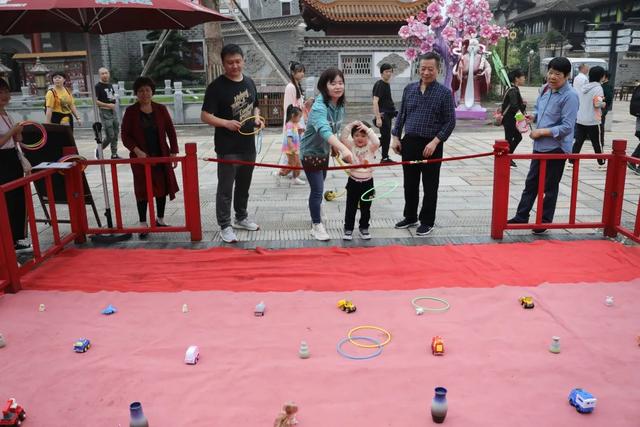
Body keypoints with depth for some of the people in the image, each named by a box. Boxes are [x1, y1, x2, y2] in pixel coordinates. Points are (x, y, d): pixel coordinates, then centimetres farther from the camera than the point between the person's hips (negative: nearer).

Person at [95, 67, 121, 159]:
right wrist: (107, 105, -21)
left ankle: (114, 154, 19)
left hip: (113, 111, 8)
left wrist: (114, 101, 8)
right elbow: (95, 101, -16)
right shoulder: (98, 86, -9)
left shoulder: (110, 85, 13)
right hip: (104, 112, -8)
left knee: (116, 133, 10)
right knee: (110, 136, -11)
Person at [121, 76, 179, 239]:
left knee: (162, 188, 10)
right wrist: (136, 150, -17)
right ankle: (143, 225, 10)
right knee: (143, 190, 1)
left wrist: (173, 152, -3)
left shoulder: (160, 109, 2)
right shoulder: (131, 111, -2)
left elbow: (170, 131, 4)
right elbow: (125, 135, -3)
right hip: (141, 157, -2)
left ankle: (160, 220, 27)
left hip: (161, 156, 2)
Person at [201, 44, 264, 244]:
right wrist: (225, 123, -28)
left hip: (248, 145, 7)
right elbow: (205, 116, -13)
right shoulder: (217, 86, -12)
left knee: (244, 185, 19)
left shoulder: (249, 82, 8)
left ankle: (241, 218, 34)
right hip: (227, 147, -6)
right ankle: (225, 226, 9)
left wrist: (257, 118, 0)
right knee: (225, 189, -1)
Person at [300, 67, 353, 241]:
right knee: (317, 190, -3)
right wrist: (343, 148, -61)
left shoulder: (340, 106, -6)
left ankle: (316, 214, 44)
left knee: (319, 186, 23)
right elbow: (324, 131, -48)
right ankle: (317, 225, 13)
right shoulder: (319, 107, -31)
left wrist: (335, 148, 14)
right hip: (310, 152, -7)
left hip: (324, 151, 7)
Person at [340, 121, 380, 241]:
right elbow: (342, 138, -17)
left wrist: (367, 129, -31)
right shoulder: (351, 146, -3)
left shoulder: (371, 147, -5)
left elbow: (377, 142, -26)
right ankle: (348, 229, 19)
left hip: (367, 182, 0)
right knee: (351, 207, 8)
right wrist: (351, 125, -27)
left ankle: (364, 228, 28)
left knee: (366, 208, 12)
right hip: (353, 181, 0)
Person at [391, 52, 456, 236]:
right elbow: (401, 115, 13)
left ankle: (427, 222, 17)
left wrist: (435, 142, -15)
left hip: (431, 146, -4)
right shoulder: (409, 89, 8)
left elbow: (450, 121, -6)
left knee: (430, 186, 5)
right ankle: (410, 217, 28)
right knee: (409, 183, 13)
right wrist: (396, 137, 5)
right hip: (409, 143, 4)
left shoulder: (445, 93, -4)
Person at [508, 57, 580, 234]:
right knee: (531, 183, 15)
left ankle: (544, 222, 20)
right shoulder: (545, 89, 4)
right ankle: (521, 217, 25)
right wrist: (532, 116, -1)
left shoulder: (570, 96, -18)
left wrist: (541, 132, -19)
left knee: (550, 187, 6)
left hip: (556, 148, -7)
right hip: (539, 146, 7)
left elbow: (567, 127, -21)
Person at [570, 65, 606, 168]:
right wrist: (603, 104, 1)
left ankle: (571, 161, 2)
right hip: (593, 121, -5)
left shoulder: (583, 87, 9)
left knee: (578, 142, 7)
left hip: (580, 120, 6)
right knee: (597, 143, 7)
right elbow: (597, 103, -18)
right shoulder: (598, 88, -11)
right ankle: (601, 162, 18)